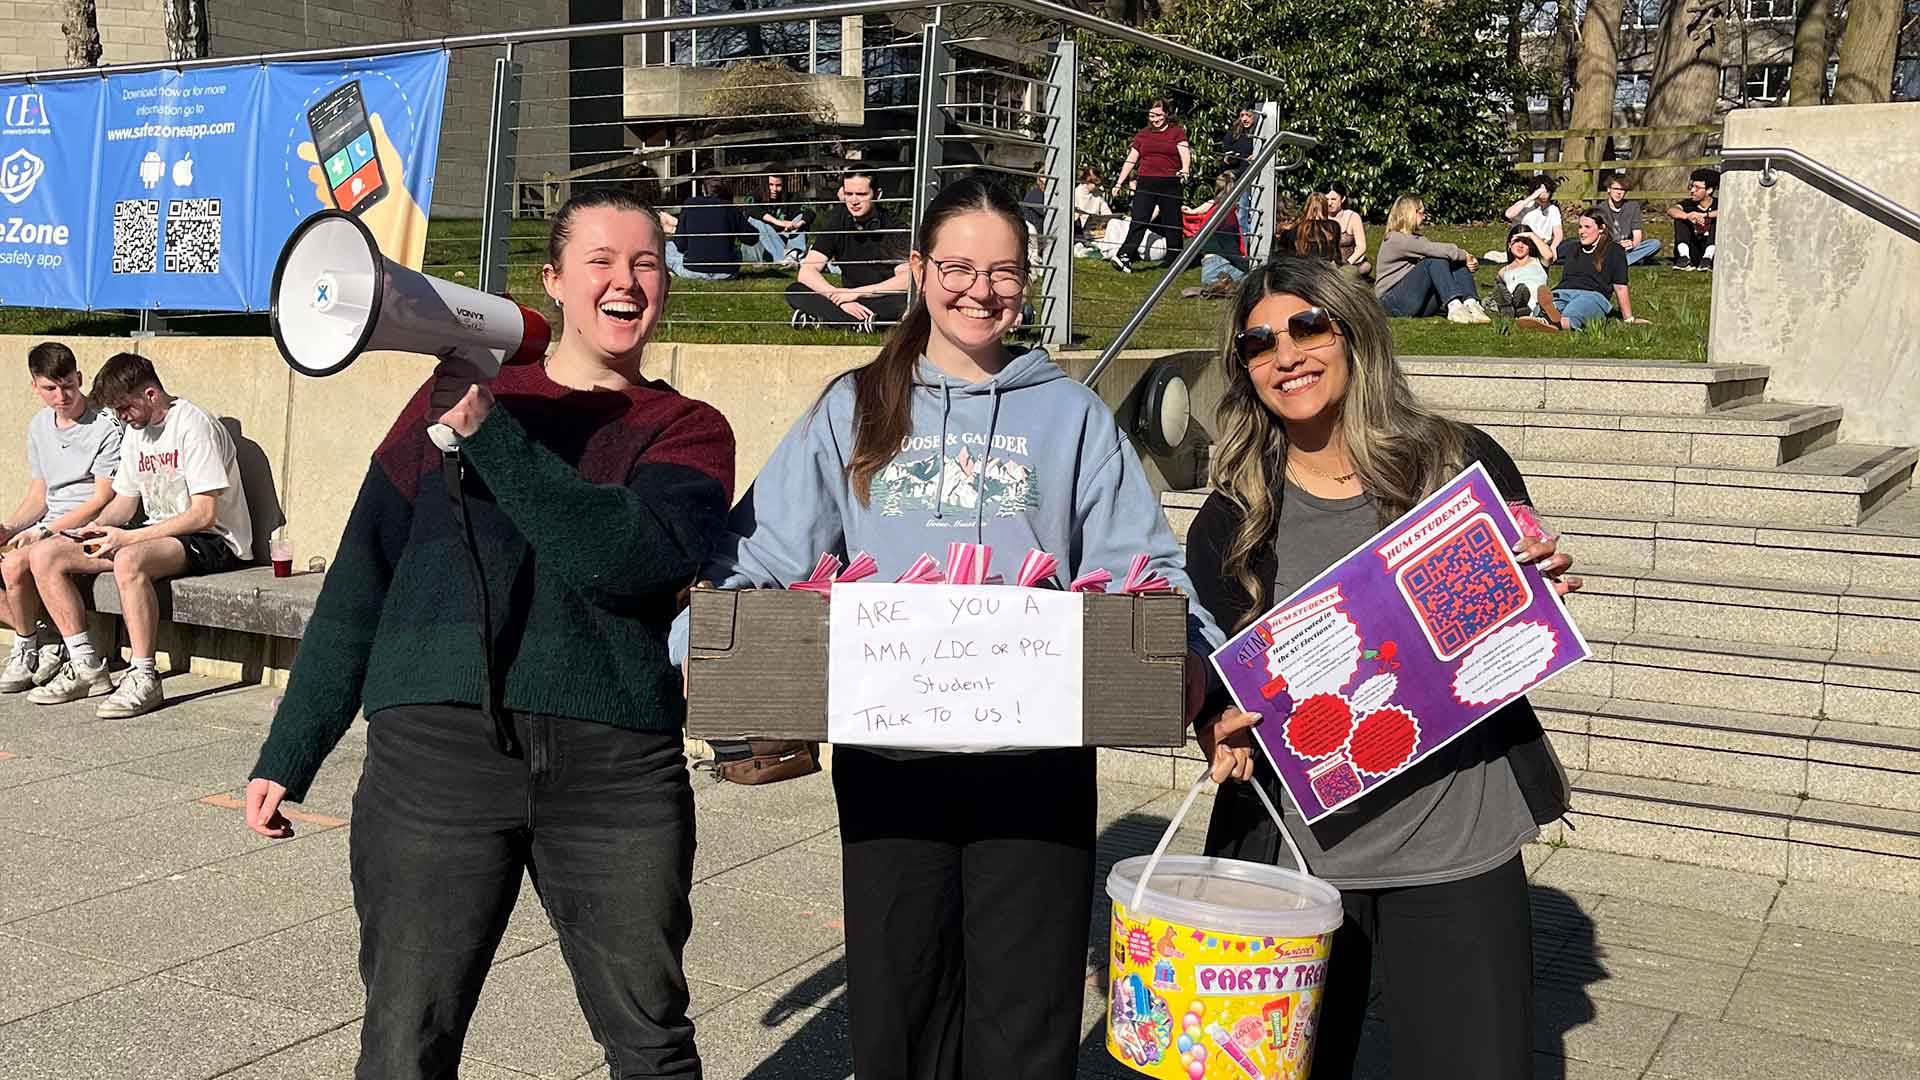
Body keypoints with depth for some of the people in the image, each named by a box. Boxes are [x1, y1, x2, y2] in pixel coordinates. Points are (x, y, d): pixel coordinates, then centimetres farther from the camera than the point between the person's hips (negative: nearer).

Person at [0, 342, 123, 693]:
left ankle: (29, 649, -4)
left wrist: (44, 532, -19)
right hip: (50, 527, 8)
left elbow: (102, 500, -14)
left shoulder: (106, 426, -11)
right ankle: (48, 645, -5)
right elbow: (38, 496, 18)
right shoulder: (39, 427, 14)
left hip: (87, 530, -8)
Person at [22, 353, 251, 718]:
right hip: (159, 534, 9)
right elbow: (125, 501, 20)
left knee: (129, 560, -39)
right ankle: (86, 667, 1)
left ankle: (144, 678, -28)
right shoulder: (136, 431, 13)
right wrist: (98, 528, -4)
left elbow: (204, 514, -20)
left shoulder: (193, 425, -15)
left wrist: (127, 538, -21)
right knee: (45, 555, -2)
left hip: (212, 541, -9)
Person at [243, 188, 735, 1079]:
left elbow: (629, 559, -11)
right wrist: (288, 756, 11)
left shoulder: (687, 431, 10)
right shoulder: (456, 390, 12)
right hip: (437, 748, 0)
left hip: (617, 764, 0)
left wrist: (487, 432, -13)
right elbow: (360, 580, 13)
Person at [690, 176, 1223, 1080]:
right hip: (887, 753, 1)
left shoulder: (1072, 417, 10)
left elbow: (1141, 570, 3)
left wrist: (1181, 655, -16)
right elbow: (763, 556, 4)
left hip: (1036, 757, -1)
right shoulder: (854, 411, 11)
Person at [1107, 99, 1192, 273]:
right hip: (1146, 183, 1)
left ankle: (1174, 260, 15)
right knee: (1138, 220, -10)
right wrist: (1119, 183, 11)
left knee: (1172, 223, 5)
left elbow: (1185, 152, -8)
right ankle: (1124, 256, -19)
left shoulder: (1177, 131, 6)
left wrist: (1185, 170, -28)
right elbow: (1130, 160, 15)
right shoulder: (1142, 134, 13)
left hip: (1170, 184, -1)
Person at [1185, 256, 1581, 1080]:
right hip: (1297, 846, 1)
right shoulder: (1232, 518, 2)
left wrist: (1546, 590, -11)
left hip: (1458, 844, -1)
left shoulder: (1461, 464, 0)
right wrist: (1220, 727, -15)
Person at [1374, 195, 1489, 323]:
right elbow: (1432, 249, -20)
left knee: (1459, 265, -8)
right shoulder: (1395, 239, -9)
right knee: (1436, 261, -26)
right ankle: (1455, 307, -40)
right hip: (1393, 302, -8)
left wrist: (1468, 261, -11)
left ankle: (1471, 304, -32)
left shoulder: (1417, 238, 21)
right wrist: (1464, 254, -15)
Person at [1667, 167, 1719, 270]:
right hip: (1693, 254, 2)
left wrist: (1705, 215, -36)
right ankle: (1684, 258, -25)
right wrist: (1687, 216, -40)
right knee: (1680, 216, -11)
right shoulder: (1688, 204, 3)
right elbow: (1671, 210, -20)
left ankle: (1707, 258, -27)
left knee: (1718, 218, -18)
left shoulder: (1718, 204, -1)